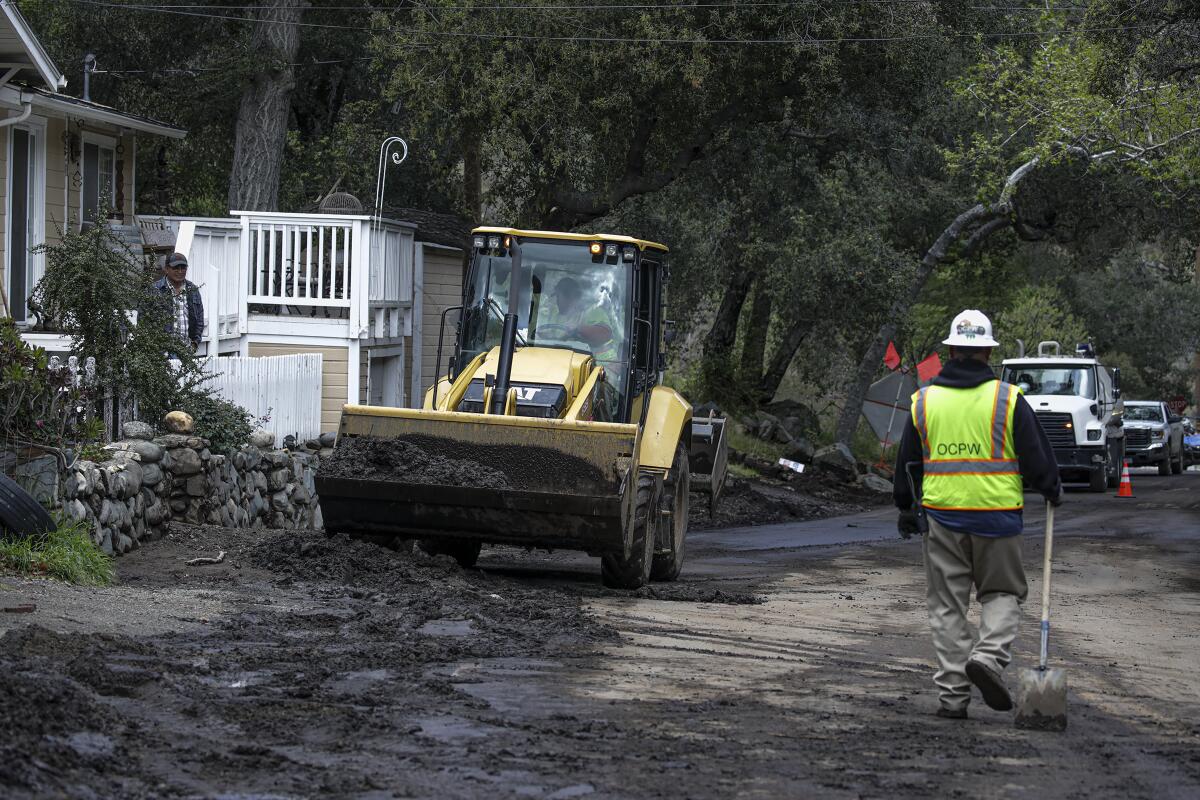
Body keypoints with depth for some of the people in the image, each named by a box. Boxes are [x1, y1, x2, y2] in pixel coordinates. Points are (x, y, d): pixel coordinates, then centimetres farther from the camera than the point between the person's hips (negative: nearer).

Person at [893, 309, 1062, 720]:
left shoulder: (924, 401, 4)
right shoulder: (1008, 399, -4)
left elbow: (907, 463, 12)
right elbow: (1036, 455, -2)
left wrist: (906, 509, 24)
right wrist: (1052, 490, 17)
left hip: (941, 515, 2)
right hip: (996, 516, -2)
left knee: (947, 605, 7)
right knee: (1002, 593, 14)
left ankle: (953, 694, 4)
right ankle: (989, 655, -12)